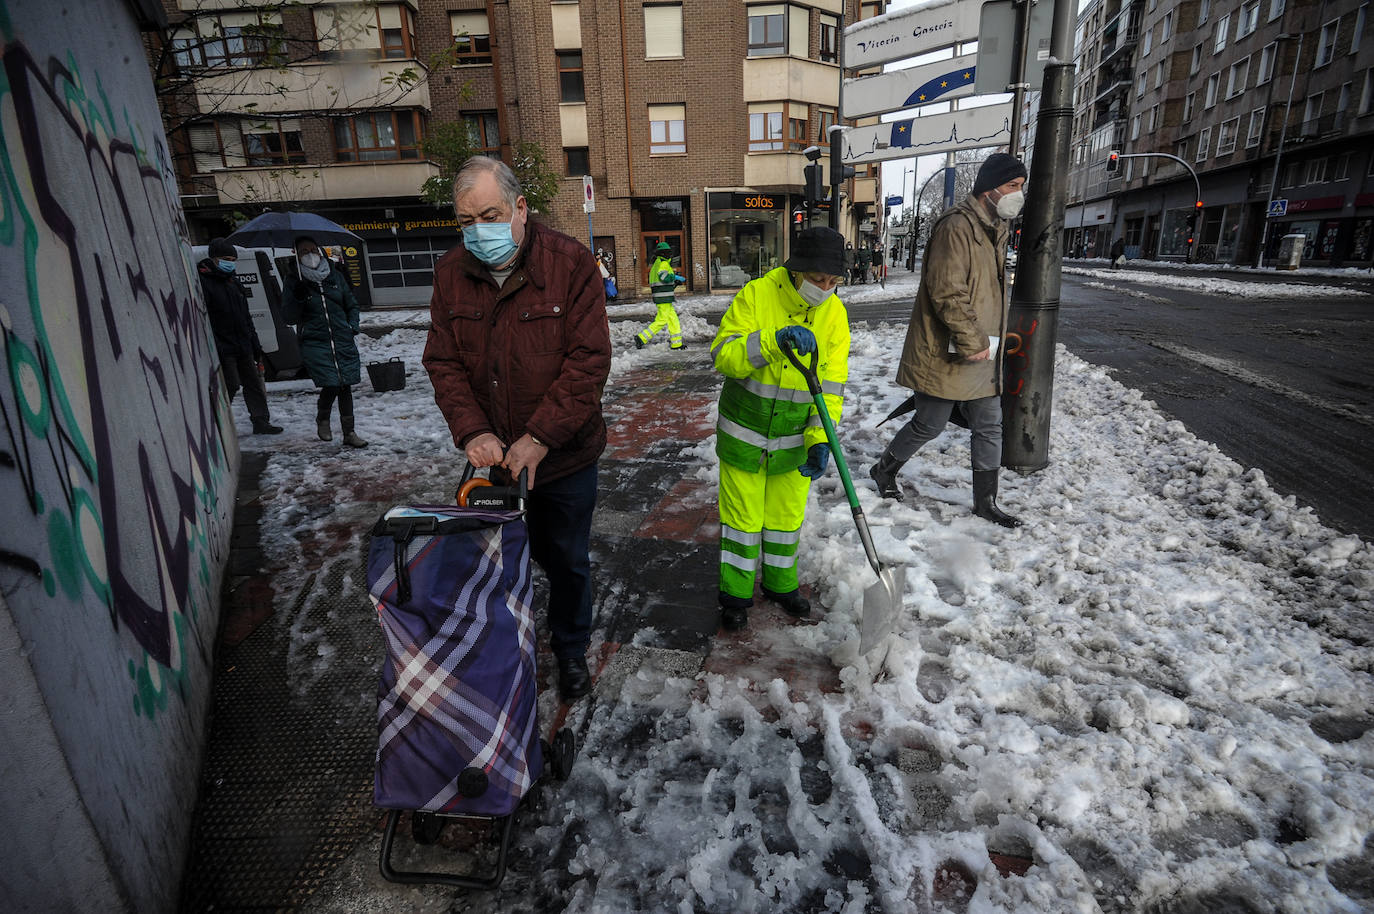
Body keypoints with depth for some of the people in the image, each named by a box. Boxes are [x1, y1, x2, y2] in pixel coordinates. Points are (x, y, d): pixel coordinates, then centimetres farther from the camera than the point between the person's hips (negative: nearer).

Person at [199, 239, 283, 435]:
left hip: (243, 346, 8)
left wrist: (255, 344, 19)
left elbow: (246, 317, 22)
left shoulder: (233, 283, 17)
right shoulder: (203, 283, -10)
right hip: (223, 348, -8)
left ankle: (261, 421, 14)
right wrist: (213, 349, -22)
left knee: (253, 382, 8)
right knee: (230, 385, -7)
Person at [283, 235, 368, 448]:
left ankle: (349, 433, 15)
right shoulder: (295, 283, 2)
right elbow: (289, 317, 1)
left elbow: (352, 305, 20)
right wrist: (298, 298, -15)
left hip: (344, 342, 3)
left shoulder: (335, 276, 9)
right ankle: (322, 420, 15)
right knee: (331, 385, -16)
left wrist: (352, 327, 6)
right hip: (315, 344, -3)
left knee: (345, 386, 5)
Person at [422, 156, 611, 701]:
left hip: (565, 455, -3)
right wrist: (472, 432, -16)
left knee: (568, 559, 13)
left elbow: (588, 361, -17)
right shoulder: (451, 274, 0)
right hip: (495, 454, 3)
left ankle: (571, 651, 38)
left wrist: (539, 437, -23)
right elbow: (444, 363, 0)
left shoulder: (571, 263, -13)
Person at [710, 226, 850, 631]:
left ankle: (781, 583, 39)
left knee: (788, 514, 17)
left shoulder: (834, 313, -6)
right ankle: (736, 592, 27)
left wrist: (820, 438, -18)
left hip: (796, 438, 3)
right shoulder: (756, 295, -15)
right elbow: (723, 357, -22)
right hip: (745, 433, -3)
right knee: (743, 515, 8)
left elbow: (830, 382, -7)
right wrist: (773, 340, -37)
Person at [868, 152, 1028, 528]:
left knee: (990, 427, 11)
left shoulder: (995, 229, 16)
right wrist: (972, 341, -21)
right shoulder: (957, 225, -16)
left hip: (981, 355, 9)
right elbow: (947, 292, -24)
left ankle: (986, 502, 23)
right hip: (945, 355, -9)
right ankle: (884, 470, 28)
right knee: (930, 424, 3)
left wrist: (989, 341, 19)